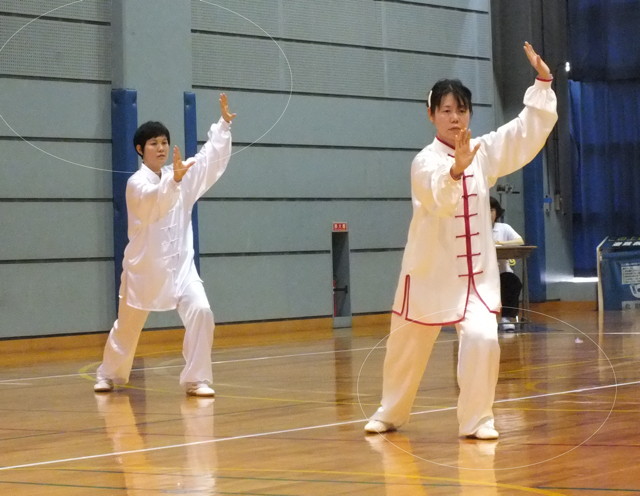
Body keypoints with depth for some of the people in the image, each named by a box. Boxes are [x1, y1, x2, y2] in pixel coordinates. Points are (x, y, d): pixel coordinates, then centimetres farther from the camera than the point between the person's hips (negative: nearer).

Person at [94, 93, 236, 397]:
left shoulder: (181, 176, 4)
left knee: (200, 312, -18)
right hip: (145, 266, -3)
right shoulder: (136, 183, -12)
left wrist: (224, 124, -14)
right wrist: (174, 180, -51)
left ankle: (196, 379, -9)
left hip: (179, 264, 3)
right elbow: (156, 202, -32)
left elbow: (211, 158, -2)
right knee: (127, 325, 12)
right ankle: (109, 374, 38)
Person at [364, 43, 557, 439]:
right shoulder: (425, 161, -16)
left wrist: (543, 82, -12)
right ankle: (391, 413, 39)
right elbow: (441, 199, -36)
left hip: (475, 270, 3)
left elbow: (529, 131, -3)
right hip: (431, 270, -2)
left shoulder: (483, 152, -1)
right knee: (407, 347, 14)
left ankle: (476, 419, -1)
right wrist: (457, 168, -55)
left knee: (482, 339, -18)